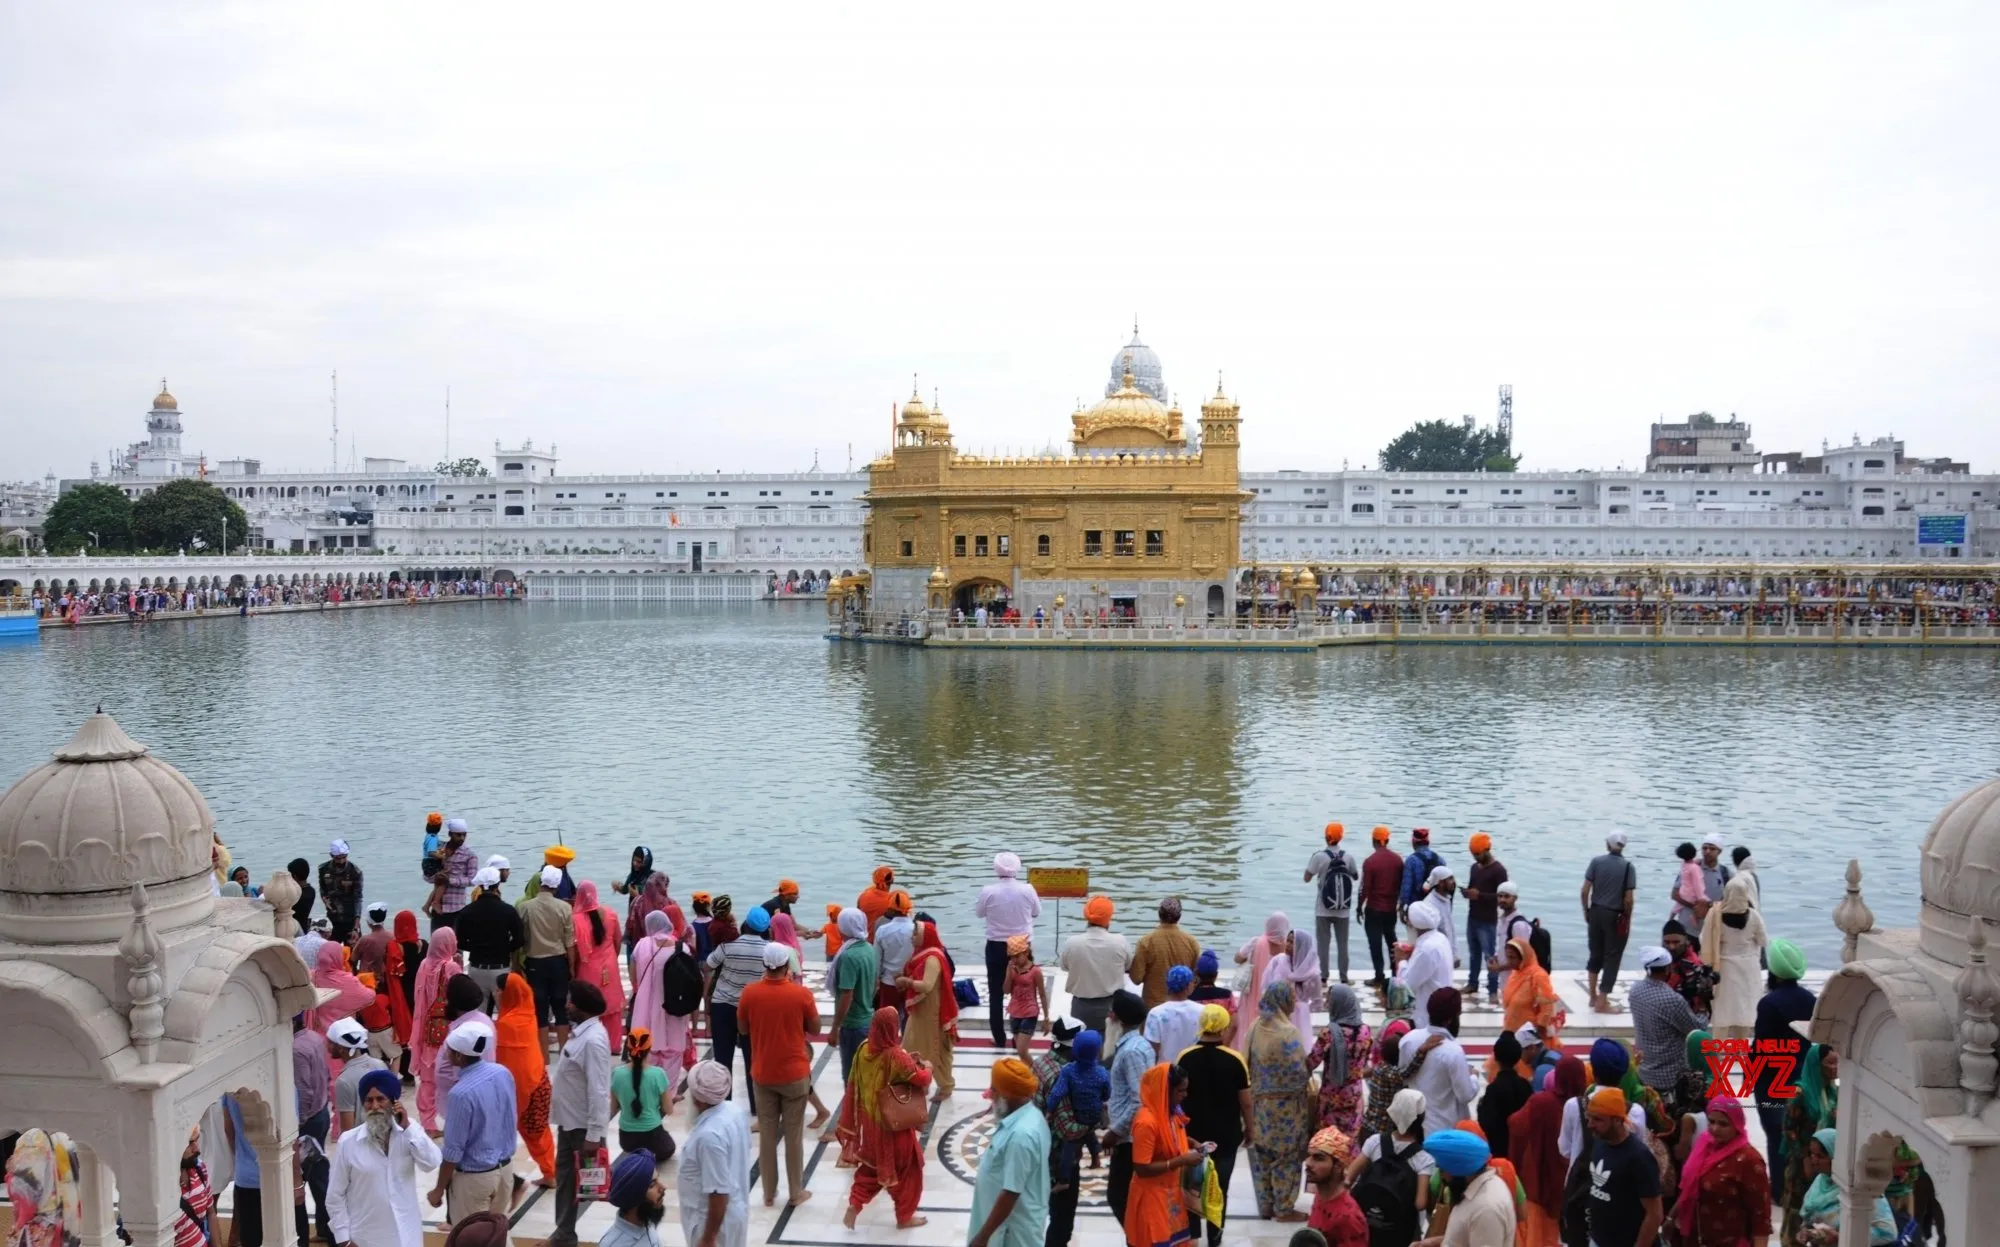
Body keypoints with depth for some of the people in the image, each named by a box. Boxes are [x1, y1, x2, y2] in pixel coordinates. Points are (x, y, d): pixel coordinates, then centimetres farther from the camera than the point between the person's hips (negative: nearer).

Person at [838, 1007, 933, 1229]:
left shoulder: (864, 1049, -6)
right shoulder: (897, 1055, -26)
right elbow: (921, 1079, -20)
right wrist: (927, 1068, 0)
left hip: (870, 1120, 6)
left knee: (872, 1163, 25)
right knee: (906, 1167, 14)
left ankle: (854, 1204, 17)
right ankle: (904, 1216, 24)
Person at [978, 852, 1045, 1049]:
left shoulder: (988, 891, -15)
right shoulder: (1027, 890, -12)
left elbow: (978, 913, 2)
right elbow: (1036, 912, 5)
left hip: (996, 947, -1)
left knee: (996, 994, 10)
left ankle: (999, 1039, 12)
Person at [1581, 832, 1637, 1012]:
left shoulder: (1596, 861, -4)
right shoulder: (1627, 867, -10)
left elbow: (1585, 891, -4)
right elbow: (1628, 899, -12)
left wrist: (1586, 911, 9)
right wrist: (1628, 920, 2)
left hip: (1596, 912, 3)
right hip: (1615, 916, -3)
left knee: (1596, 954, 19)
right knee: (1612, 957, 6)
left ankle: (1593, 996, 27)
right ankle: (1602, 1001, 8)